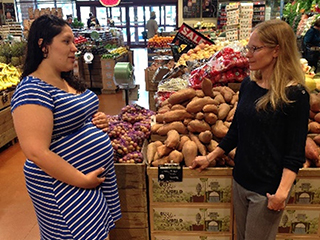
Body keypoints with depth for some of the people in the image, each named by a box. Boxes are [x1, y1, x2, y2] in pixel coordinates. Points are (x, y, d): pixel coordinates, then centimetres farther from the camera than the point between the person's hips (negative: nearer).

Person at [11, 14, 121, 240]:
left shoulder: (67, 80, 7)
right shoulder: (32, 89, -21)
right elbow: (37, 153, -27)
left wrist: (98, 120, 1)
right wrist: (82, 180, -21)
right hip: (67, 185, -9)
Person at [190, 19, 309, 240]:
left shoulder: (295, 95, -17)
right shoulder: (248, 84, 1)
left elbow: (296, 150, -15)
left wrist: (282, 191, -23)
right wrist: (210, 158, 12)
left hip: (268, 188, -6)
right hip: (241, 180, 6)